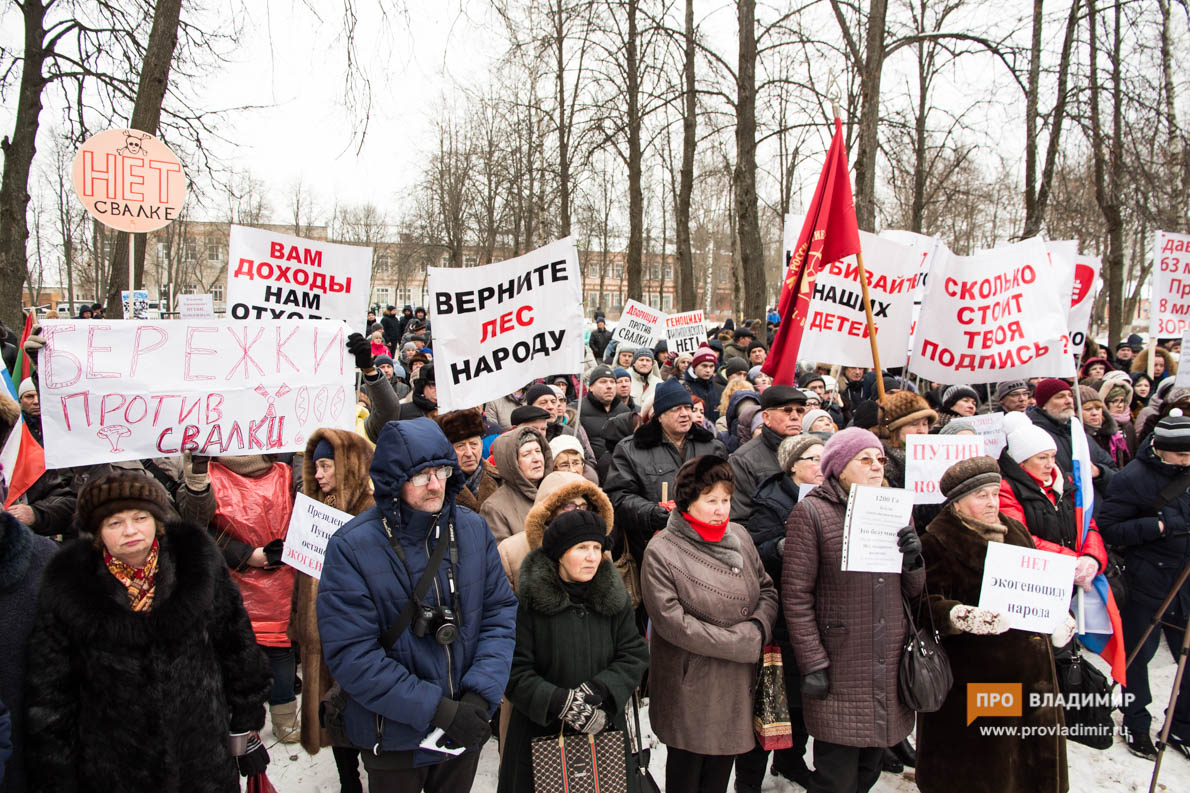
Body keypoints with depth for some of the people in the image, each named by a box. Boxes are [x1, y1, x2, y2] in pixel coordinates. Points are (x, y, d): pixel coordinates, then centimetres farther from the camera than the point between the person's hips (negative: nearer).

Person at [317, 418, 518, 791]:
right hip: (395, 739, -3)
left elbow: (500, 612, -2)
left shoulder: (473, 529, -5)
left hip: (466, 730, 4)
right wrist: (437, 710, -23)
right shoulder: (352, 547, -17)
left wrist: (481, 695, -16)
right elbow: (352, 656, -20)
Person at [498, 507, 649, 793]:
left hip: (604, 733, 3)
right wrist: (561, 703, -24)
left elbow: (635, 655, -1)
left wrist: (598, 691, -16)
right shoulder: (529, 600, -11)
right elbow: (515, 673, -13)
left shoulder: (614, 597, 2)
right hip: (541, 734, -3)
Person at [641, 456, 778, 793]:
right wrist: (744, 643, -18)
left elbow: (767, 588, 10)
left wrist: (759, 628, -12)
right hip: (691, 687, -5)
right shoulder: (661, 552, -16)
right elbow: (672, 622, -20)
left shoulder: (738, 535, 3)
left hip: (737, 683, 5)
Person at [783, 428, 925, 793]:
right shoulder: (811, 512, -8)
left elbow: (912, 593, 16)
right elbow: (796, 595, -10)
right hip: (840, 675, -5)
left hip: (891, 671, 6)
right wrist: (813, 664, -13)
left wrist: (913, 559, -5)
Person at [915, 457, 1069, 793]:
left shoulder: (1015, 531, 14)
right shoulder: (937, 541, -9)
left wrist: (1060, 618, 10)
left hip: (1029, 663, 7)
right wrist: (965, 617, -34)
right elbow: (930, 605, -17)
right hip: (971, 674, -7)